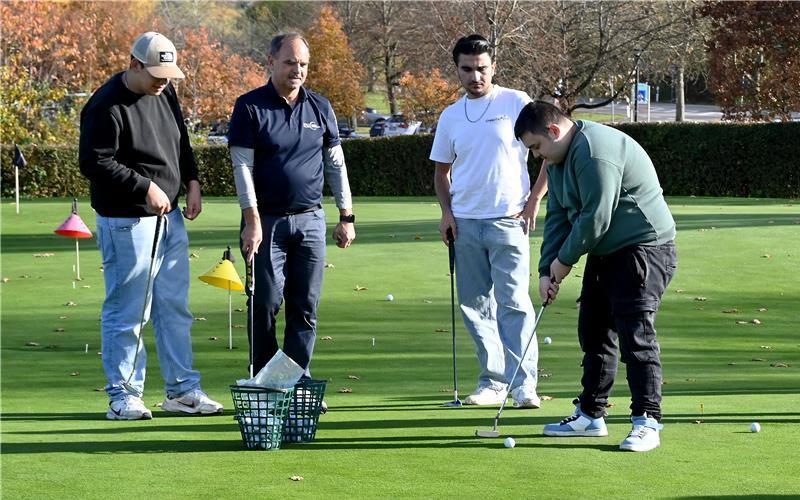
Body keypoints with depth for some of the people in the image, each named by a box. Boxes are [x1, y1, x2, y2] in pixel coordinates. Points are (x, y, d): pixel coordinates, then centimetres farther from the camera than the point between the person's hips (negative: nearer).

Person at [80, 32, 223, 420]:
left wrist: (192, 183, 8)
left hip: (169, 217, 8)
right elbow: (95, 162, -20)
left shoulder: (165, 93, 9)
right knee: (127, 311, -4)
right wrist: (145, 188, -20)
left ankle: (182, 389, 19)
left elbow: (181, 143, 22)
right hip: (127, 222, -8)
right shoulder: (106, 106, -16)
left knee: (175, 307, 11)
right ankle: (123, 396, 4)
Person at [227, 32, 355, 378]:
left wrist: (346, 216, 9)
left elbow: (336, 164, 14)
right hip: (267, 222, -3)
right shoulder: (250, 107, -2)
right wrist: (252, 221, -13)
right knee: (265, 306, -3)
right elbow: (242, 166, -6)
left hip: (310, 220, 3)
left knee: (305, 308, 3)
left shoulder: (320, 108, 9)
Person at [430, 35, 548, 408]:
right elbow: (441, 169, 21)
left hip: (508, 219, -5)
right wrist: (446, 210, 5)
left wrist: (533, 201, -4)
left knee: (513, 303, -11)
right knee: (475, 306, 6)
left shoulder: (516, 103, 0)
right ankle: (492, 381, 13)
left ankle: (523, 384, -10)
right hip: (465, 222, 5)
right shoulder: (450, 116, 12)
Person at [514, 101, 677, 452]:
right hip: (606, 253, 11)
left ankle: (647, 421, -12)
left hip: (644, 248, -11)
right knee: (593, 332, 13)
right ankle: (590, 416, 21)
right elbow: (557, 216, 12)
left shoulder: (595, 152, -23)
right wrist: (547, 270, 2)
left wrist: (564, 260, -11)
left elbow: (595, 218, -24)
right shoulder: (558, 159, 10)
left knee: (635, 334, -14)